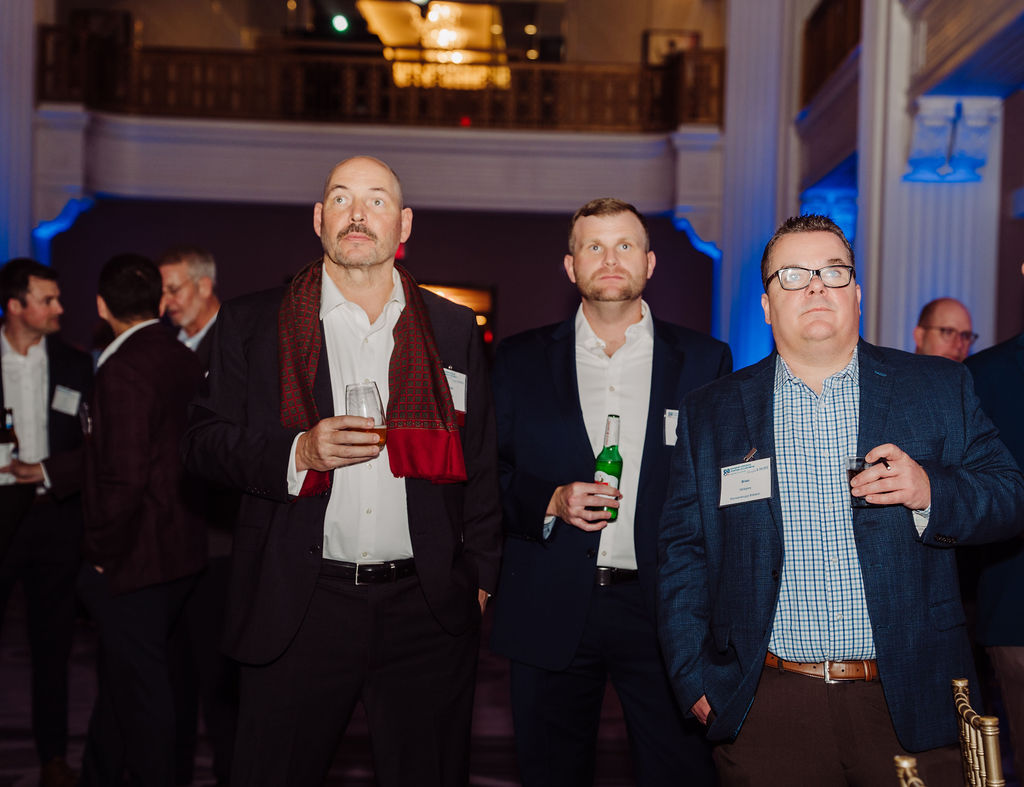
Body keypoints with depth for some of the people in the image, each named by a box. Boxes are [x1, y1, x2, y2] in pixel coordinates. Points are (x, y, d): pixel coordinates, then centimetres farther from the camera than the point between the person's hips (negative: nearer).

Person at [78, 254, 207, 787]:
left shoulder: (123, 369, -19)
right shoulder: (187, 363, 4)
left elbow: (124, 477, -25)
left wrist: (102, 554, -11)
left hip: (134, 562, -8)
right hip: (181, 551, 9)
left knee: (139, 686, 4)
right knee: (122, 677, 22)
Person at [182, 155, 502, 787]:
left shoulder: (454, 329, 8)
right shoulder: (254, 323, 5)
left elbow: (480, 463, 11)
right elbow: (206, 443, 3)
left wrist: (480, 576, 5)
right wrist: (299, 452, -14)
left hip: (428, 613, 1)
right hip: (298, 609, -1)